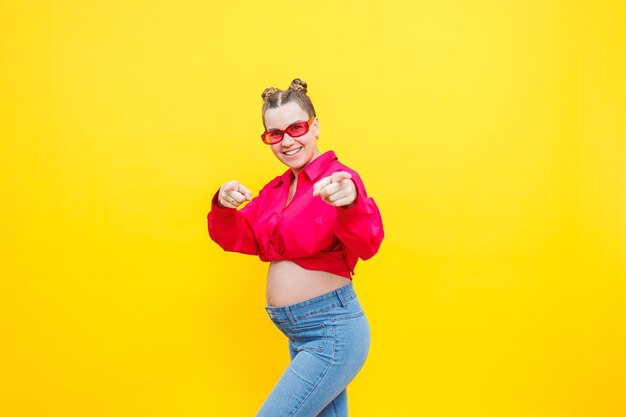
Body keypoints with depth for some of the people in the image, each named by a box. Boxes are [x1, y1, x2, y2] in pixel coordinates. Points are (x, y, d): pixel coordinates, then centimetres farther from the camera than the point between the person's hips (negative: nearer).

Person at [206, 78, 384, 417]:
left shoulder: (337, 179, -14)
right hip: (298, 335, 8)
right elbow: (241, 239, 8)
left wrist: (350, 203, -51)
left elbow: (367, 242, -29)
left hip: (332, 331, -8)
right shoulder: (275, 189, 10)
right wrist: (224, 208, -13)